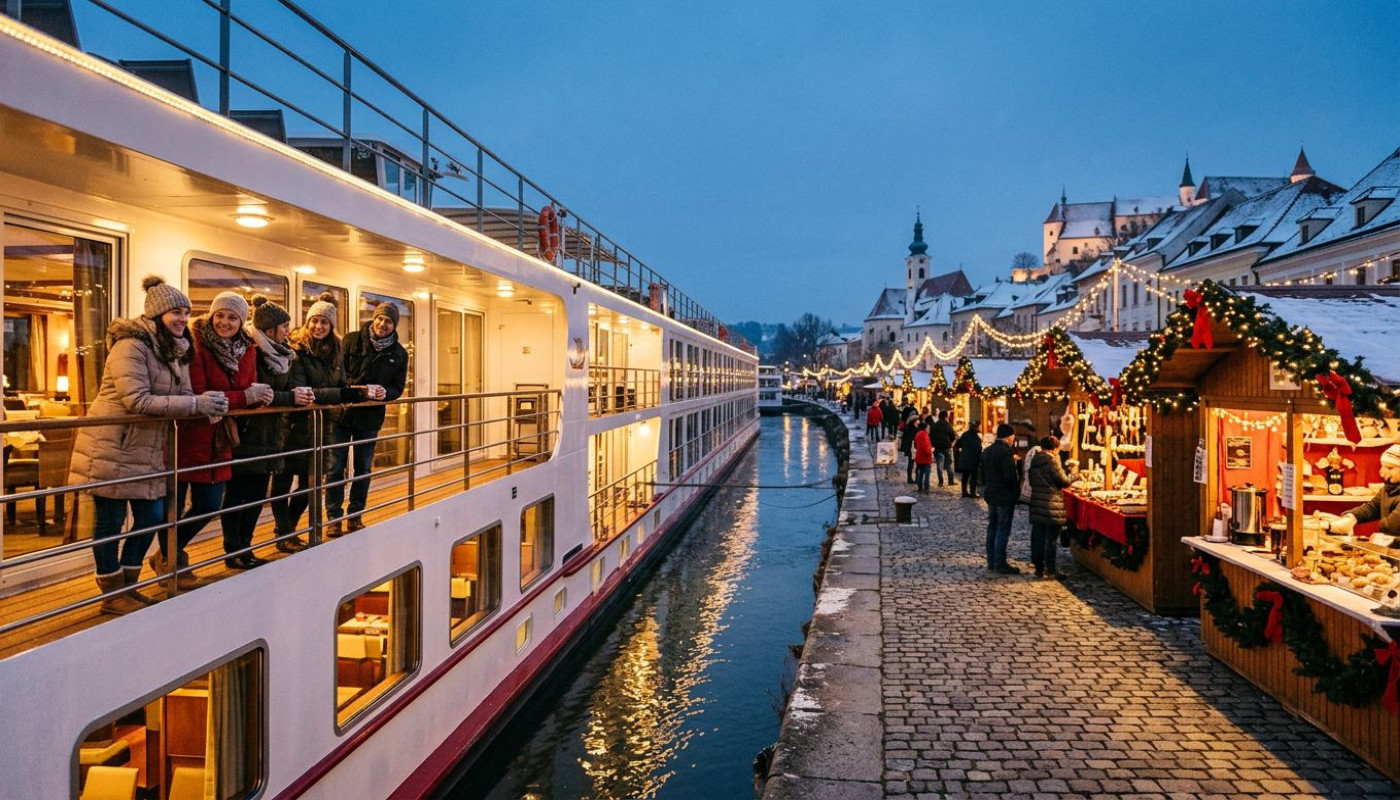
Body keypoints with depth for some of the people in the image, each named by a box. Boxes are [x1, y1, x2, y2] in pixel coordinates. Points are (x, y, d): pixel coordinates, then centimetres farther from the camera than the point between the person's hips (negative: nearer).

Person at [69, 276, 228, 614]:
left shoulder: (176, 351, 10)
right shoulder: (130, 347, -17)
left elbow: (183, 395, 7)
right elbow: (138, 400, -26)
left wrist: (208, 406, -15)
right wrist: (196, 404, -28)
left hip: (148, 450, 8)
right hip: (111, 449, -8)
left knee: (152, 517, 10)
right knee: (110, 522, 3)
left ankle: (128, 586, 26)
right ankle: (112, 594, 17)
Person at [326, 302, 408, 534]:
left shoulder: (399, 354, 2)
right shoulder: (351, 340, -6)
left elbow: (397, 388, 3)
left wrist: (385, 392, -19)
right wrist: (353, 388, -24)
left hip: (370, 418, 3)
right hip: (342, 413, -2)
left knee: (363, 469, 12)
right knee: (336, 467, 0)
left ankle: (355, 517, 25)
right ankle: (334, 518, 11)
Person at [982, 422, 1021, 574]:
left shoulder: (987, 451, 8)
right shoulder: (1006, 452, -19)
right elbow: (1011, 476, -22)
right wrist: (1017, 492, -8)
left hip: (991, 495, 9)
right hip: (1004, 496, -8)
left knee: (992, 528, 14)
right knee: (1003, 530, -3)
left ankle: (991, 561, 20)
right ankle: (1000, 564, 0)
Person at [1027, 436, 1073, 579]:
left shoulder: (1034, 460, 7)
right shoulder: (1052, 460, -14)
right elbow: (1063, 481, -11)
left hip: (1036, 503, 7)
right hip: (1052, 505, -7)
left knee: (1037, 537, 11)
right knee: (1051, 539, 1)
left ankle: (1038, 568, 17)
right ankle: (1050, 570, 6)